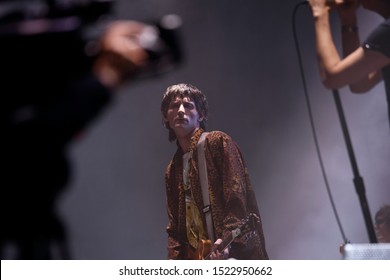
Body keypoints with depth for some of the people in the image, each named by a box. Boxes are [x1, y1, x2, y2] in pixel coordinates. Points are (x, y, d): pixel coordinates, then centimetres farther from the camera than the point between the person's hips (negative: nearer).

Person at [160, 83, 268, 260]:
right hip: (196, 258, 7)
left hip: (232, 253, -7)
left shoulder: (218, 142, 1)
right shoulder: (172, 169, 22)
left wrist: (227, 238, -23)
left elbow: (237, 193, -11)